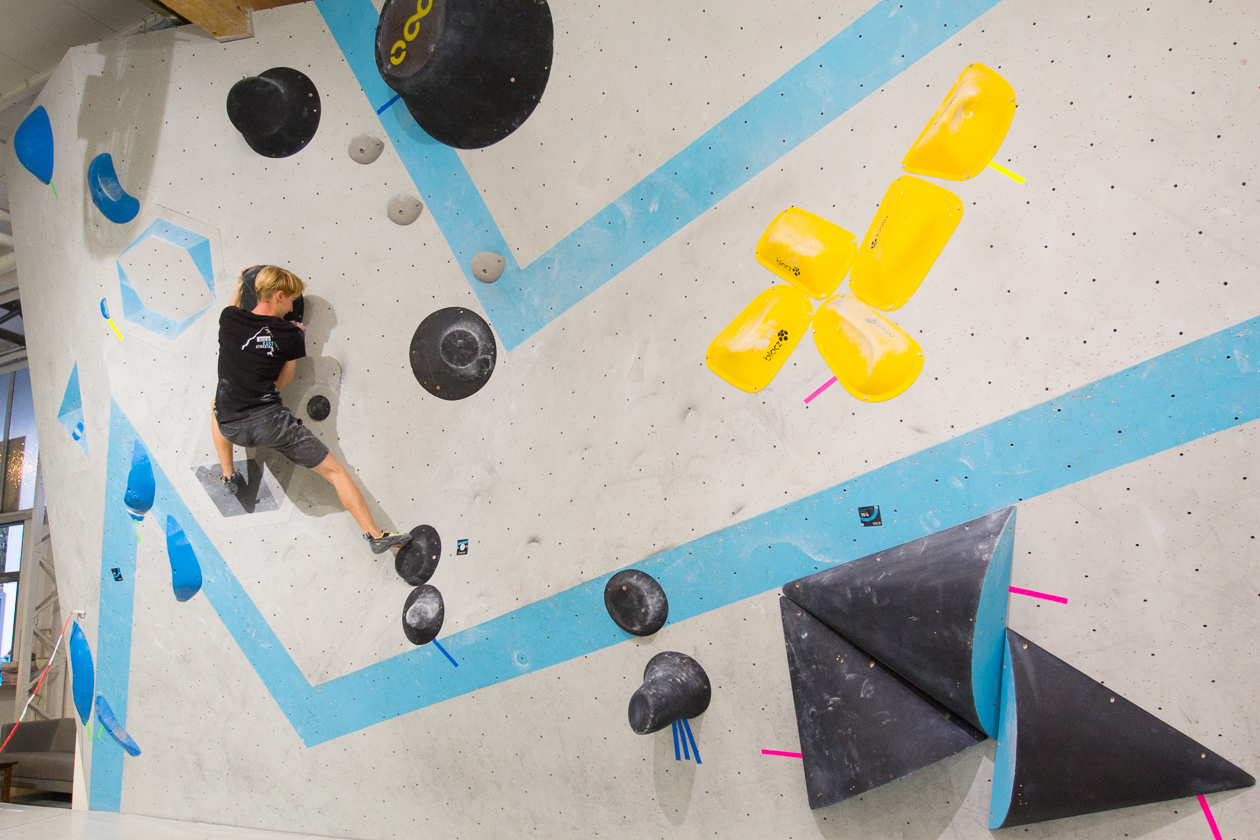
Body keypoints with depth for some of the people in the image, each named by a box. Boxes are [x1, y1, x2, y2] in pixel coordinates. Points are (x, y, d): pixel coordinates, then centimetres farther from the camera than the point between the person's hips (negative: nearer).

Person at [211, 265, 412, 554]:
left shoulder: (228, 318, 3)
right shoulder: (290, 335, -4)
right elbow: (283, 380, 4)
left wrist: (239, 287, 41)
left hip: (231, 426, 4)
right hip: (271, 422, -3)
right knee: (335, 470, 7)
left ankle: (229, 476, 38)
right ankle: (375, 535, 2)